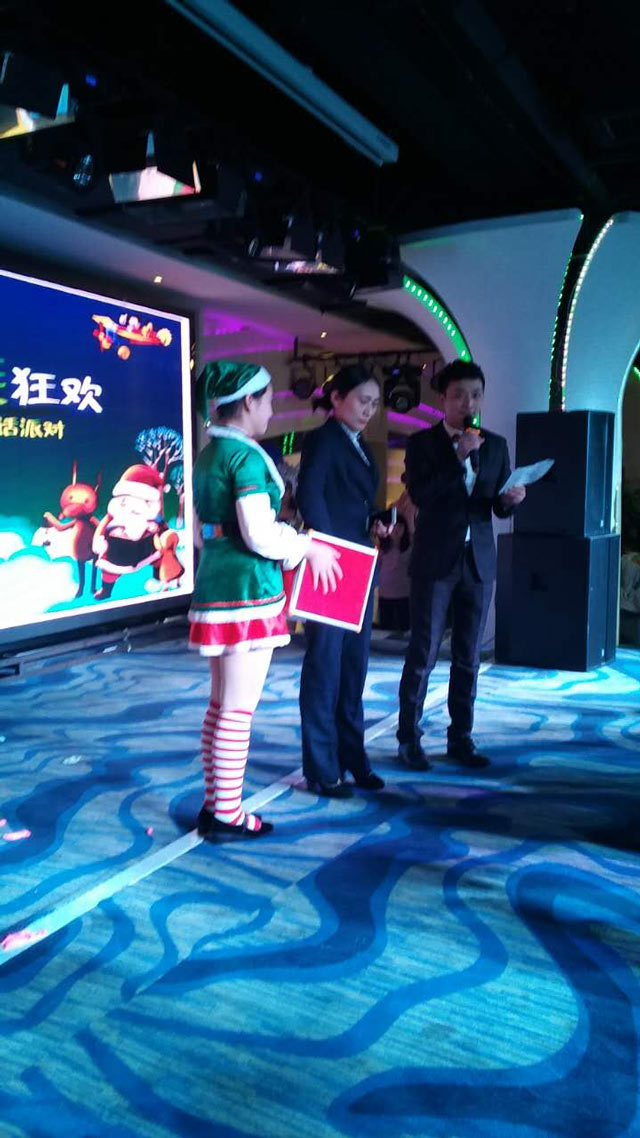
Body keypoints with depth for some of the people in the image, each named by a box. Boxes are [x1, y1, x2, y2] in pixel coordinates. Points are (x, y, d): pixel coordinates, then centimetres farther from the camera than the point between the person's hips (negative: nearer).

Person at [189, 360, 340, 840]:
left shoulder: (207, 455, 13)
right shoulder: (246, 455, -14)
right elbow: (260, 535, -20)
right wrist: (308, 548, -5)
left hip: (214, 586, 9)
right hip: (248, 591, -9)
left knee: (221, 703, 15)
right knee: (239, 708, -1)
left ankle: (214, 803, 23)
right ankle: (227, 815, 9)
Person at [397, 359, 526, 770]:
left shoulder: (496, 445, 10)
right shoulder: (423, 442, 0)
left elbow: (501, 508, 11)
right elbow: (421, 496, -13)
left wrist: (511, 498, -12)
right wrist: (459, 457, -17)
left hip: (479, 562, 4)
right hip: (435, 561, -4)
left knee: (468, 656, 9)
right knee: (424, 654, 0)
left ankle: (461, 737, 19)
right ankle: (409, 739, 11)